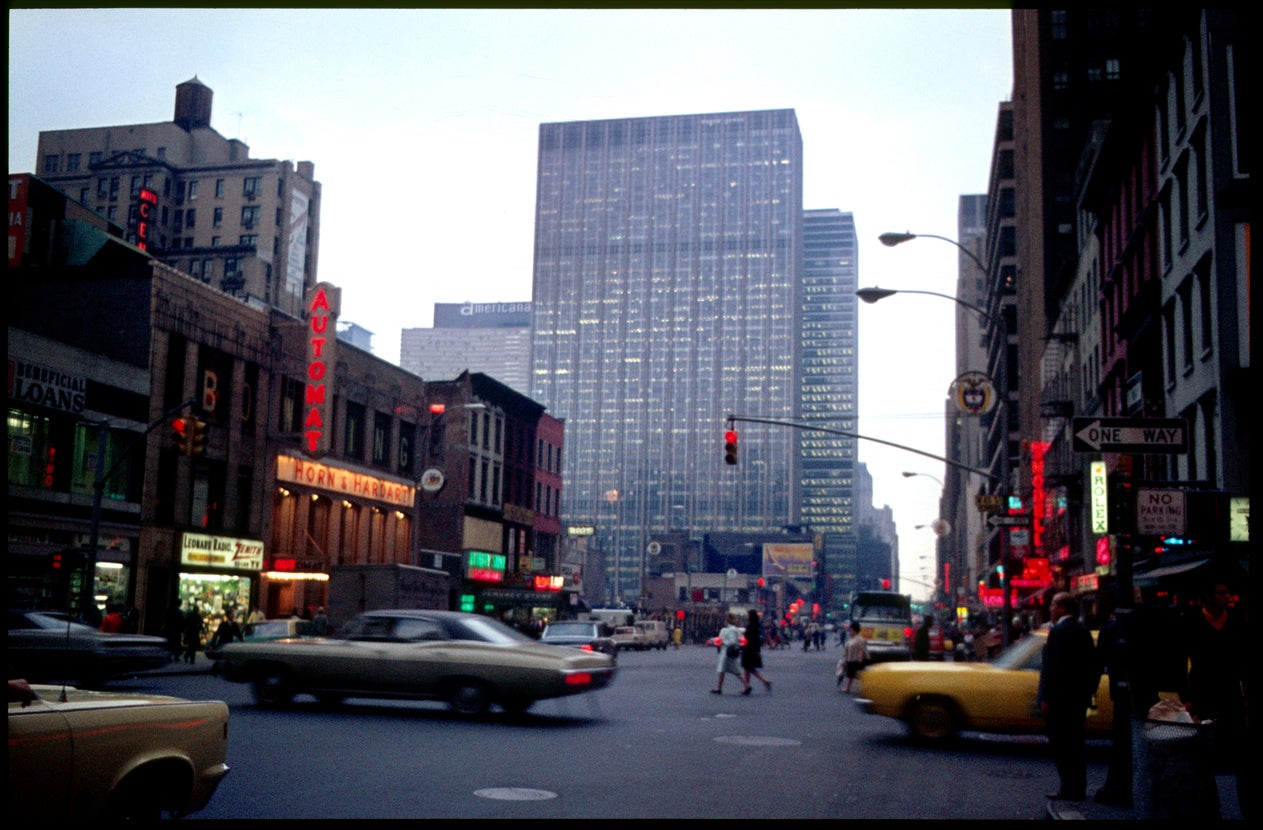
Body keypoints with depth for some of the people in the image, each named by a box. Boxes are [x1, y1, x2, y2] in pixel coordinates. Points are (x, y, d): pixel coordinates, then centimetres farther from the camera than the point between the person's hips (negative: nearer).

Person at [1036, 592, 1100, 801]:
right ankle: (1079, 788, 19)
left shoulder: (1058, 631, -16)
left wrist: (1046, 698, -16)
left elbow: (1053, 667, -20)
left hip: (1060, 698, -9)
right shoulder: (1082, 630, 11)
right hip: (1079, 697, 9)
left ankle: (1069, 789, -3)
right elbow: (1093, 664, 15)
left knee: (1061, 745, -3)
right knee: (1076, 742, 14)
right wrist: (1089, 691, 20)